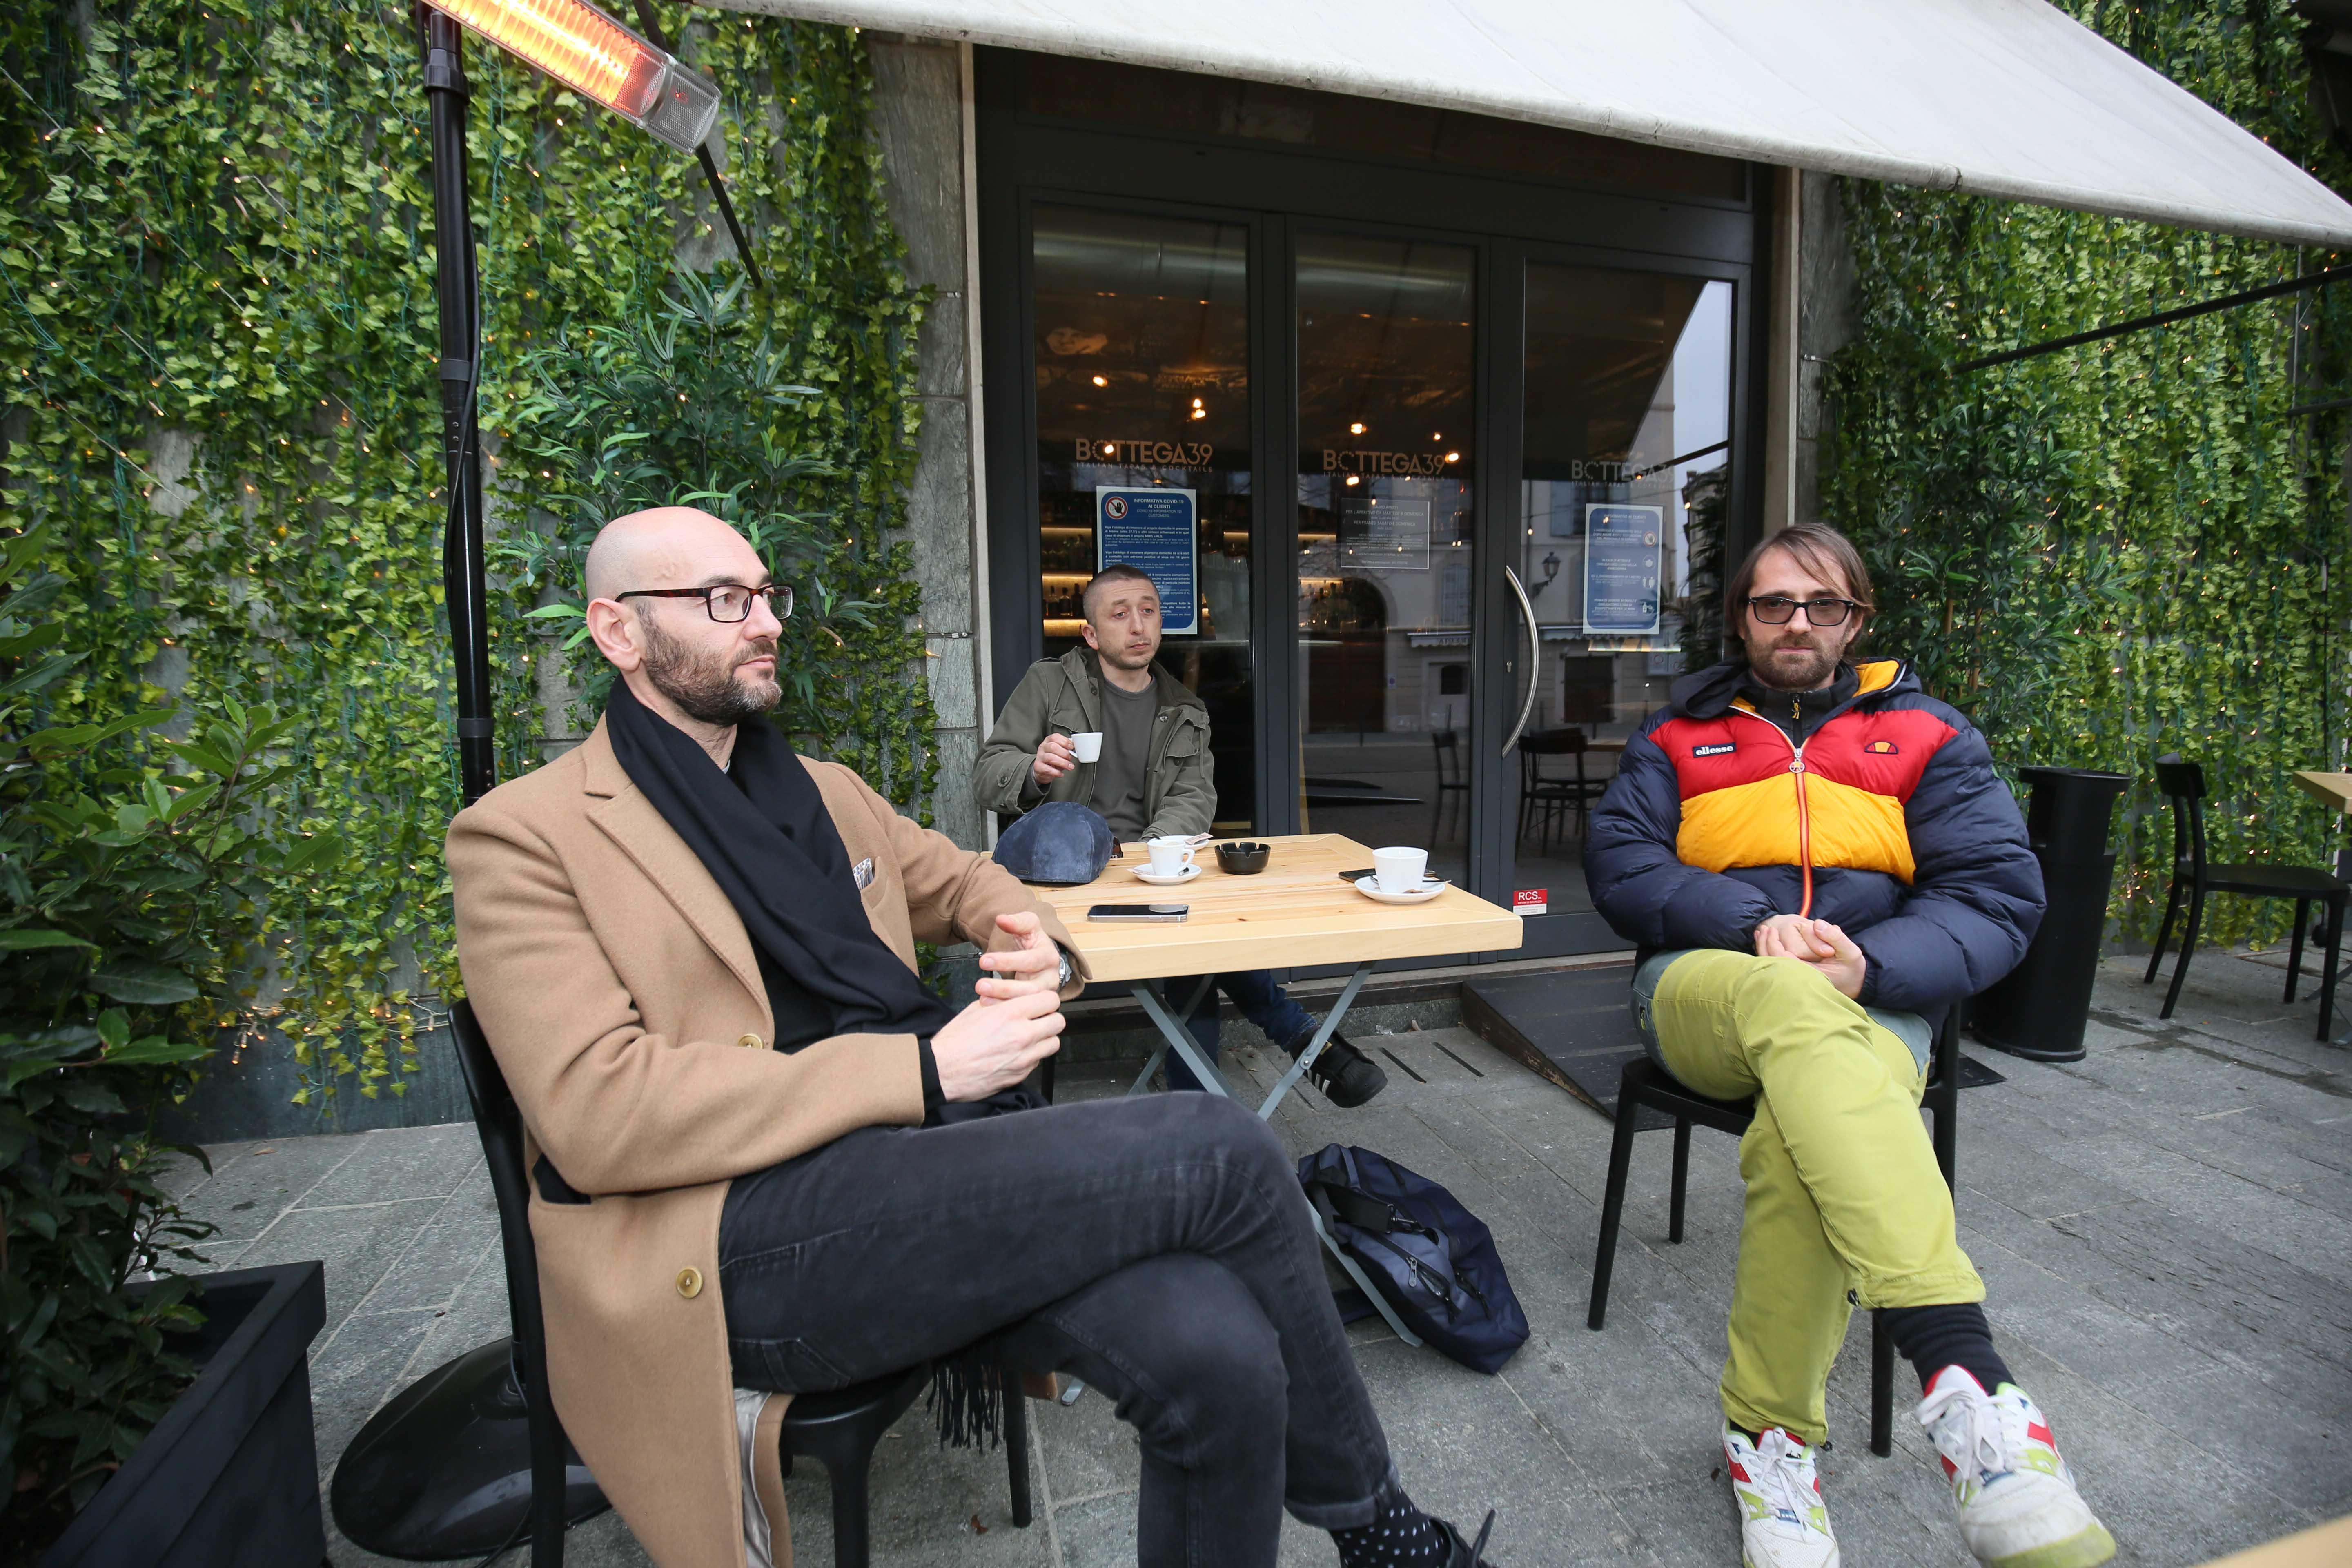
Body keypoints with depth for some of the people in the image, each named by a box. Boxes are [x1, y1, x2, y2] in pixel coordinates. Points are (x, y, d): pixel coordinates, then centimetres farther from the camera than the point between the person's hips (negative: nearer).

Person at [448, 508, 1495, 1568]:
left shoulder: (823, 792, 20)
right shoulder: (524, 836, 0)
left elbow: (960, 879, 34)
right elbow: (596, 1114, -12)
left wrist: (1040, 948, 7)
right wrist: (926, 1068, -18)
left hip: (927, 1166, 6)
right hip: (735, 1239, -6)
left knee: (1218, 1354, -23)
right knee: (1215, 1152, -21)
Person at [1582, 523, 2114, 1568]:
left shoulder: (1928, 736, 14)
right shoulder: (1682, 734, 16)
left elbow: (1999, 898, 3)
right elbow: (1617, 863, 2)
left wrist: (1871, 963, -17)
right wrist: (1752, 925, -15)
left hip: (1869, 1009, 1)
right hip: (1703, 993, 0)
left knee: (1804, 1130, -35)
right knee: (1796, 1006, -38)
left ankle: (1769, 1428, -18)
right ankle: (1964, 1377, -45)